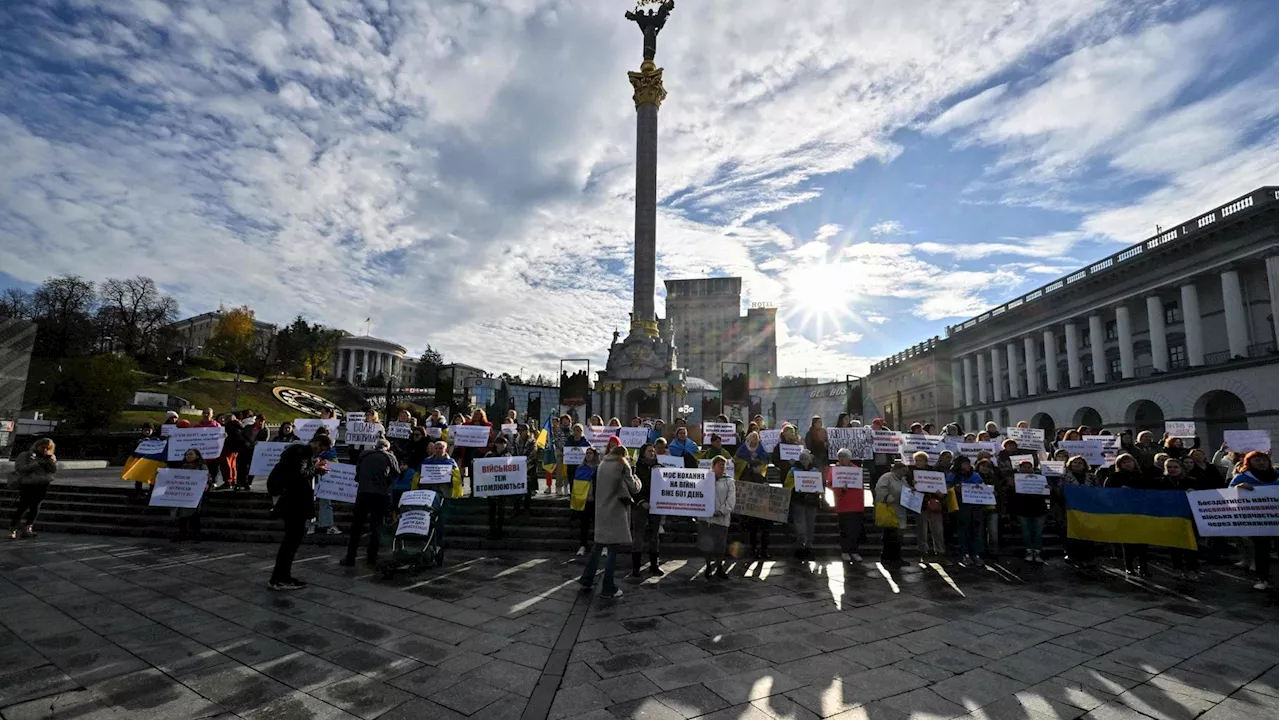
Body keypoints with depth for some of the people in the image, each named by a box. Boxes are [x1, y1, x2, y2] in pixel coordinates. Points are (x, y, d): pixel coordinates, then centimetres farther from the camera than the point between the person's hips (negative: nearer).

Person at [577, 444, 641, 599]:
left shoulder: (603, 464, 11)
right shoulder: (623, 465, -6)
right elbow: (633, 488, -5)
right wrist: (637, 480, 16)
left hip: (601, 510, 6)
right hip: (615, 511, -6)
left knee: (598, 545, 16)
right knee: (613, 549, 0)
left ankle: (586, 580, 21)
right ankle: (607, 588, 5)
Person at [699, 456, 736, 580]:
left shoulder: (728, 481, 5)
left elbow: (731, 499, -2)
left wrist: (722, 511, -14)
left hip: (721, 518, -1)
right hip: (705, 516, 1)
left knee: (720, 545, 0)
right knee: (706, 544, 6)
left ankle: (719, 568, 19)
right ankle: (708, 566, 24)